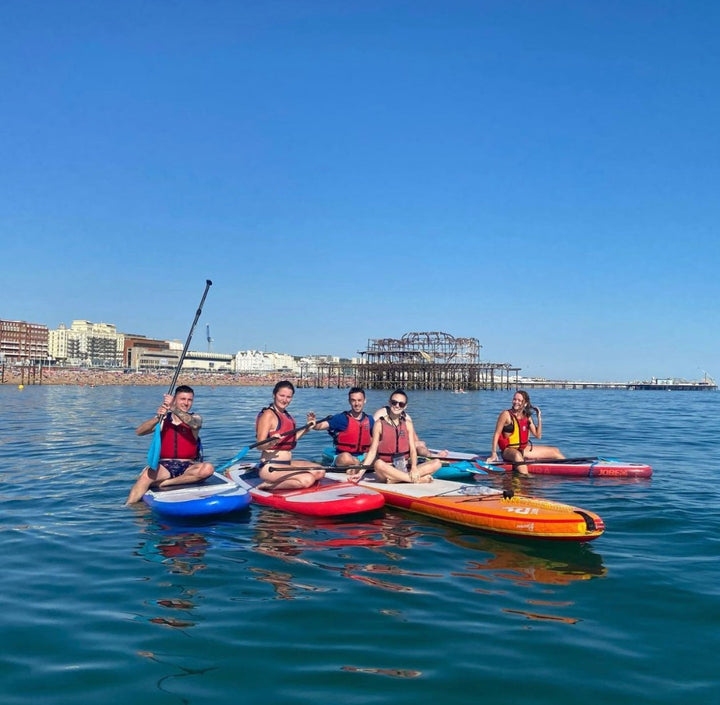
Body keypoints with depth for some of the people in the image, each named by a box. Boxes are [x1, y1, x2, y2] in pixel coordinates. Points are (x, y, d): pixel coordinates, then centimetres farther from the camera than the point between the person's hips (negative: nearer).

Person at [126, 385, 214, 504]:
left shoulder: (195, 418, 8)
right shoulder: (163, 419, 10)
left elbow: (194, 424, -19)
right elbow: (139, 432, -4)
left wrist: (174, 409, -33)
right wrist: (157, 417, -23)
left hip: (188, 467, 0)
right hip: (164, 466, 0)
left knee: (208, 469, -31)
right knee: (147, 474, -32)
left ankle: (162, 483, -28)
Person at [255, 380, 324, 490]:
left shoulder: (286, 414, 14)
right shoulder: (268, 414, -12)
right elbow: (260, 445, -18)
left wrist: (307, 427, 16)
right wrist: (272, 442, -39)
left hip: (287, 463, 9)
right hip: (270, 467, -9)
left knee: (320, 472, 4)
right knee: (307, 480, -26)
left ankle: (282, 481, 1)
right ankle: (268, 485, -12)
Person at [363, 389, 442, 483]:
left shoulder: (408, 424, 9)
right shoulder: (380, 423, 1)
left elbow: (413, 449, 1)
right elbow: (372, 451, -1)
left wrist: (414, 467, -18)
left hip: (406, 468, 4)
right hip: (387, 470, -4)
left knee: (437, 463, -16)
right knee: (378, 464, -38)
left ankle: (395, 479, -28)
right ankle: (419, 479, -31)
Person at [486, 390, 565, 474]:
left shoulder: (527, 417, 6)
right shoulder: (506, 414, -11)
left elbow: (538, 436, 7)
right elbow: (497, 434, -13)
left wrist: (539, 418, -4)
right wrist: (494, 454, -20)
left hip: (524, 449, 7)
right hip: (509, 450, -7)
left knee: (555, 451, 7)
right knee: (517, 455, -44)